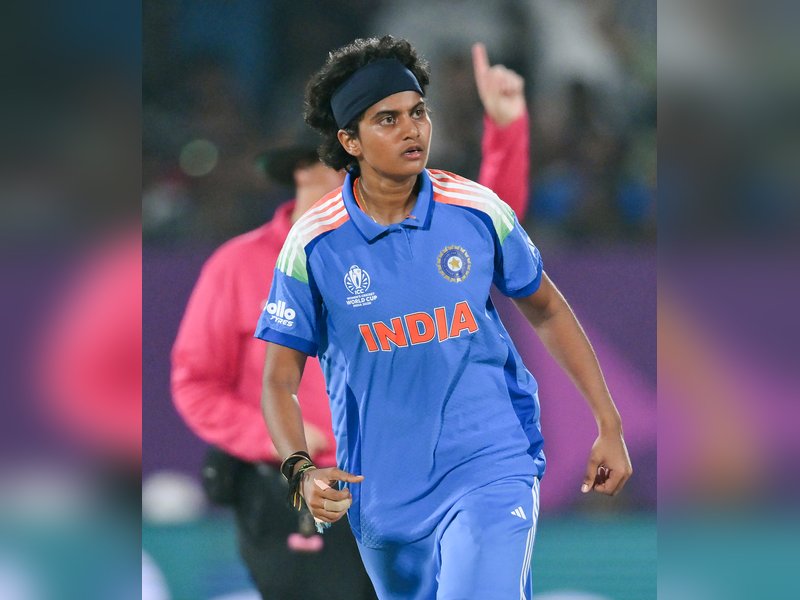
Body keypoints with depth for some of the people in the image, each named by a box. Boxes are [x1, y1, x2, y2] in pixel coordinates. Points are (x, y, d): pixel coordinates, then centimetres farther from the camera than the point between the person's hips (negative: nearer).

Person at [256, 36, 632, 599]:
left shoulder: (477, 210, -5)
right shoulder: (314, 244, -8)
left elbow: (548, 311, 10)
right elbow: (279, 380, -3)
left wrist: (610, 426, 9)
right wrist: (302, 471, -21)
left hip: (491, 466, -1)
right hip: (382, 492, 1)